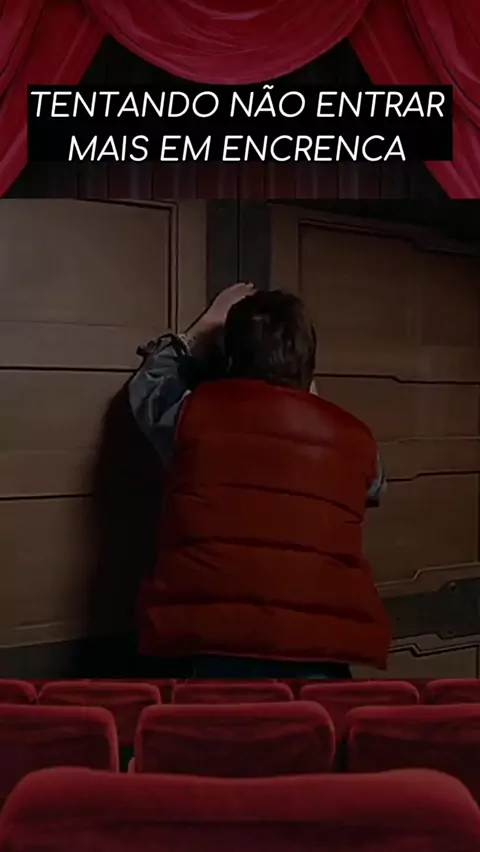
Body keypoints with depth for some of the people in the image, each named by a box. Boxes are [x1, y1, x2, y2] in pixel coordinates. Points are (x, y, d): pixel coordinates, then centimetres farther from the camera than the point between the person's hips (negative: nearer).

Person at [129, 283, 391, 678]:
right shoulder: (354, 439, 7)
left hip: (222, 648, -1)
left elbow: (151, 384, 27)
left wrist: (209, 324, 40)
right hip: (321, 651, 2)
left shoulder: (194, 414, 3)